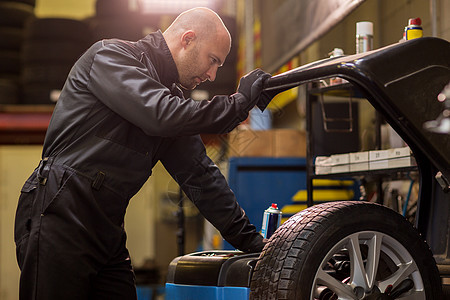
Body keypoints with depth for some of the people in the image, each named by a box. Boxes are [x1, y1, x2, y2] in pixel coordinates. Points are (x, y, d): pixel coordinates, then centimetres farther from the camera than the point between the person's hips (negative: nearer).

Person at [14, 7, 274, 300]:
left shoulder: (172, 97, 18)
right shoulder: (111, 55, -6)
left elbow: (199, 174, 18)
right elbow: (162, 116, -22)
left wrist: (249, 239, 14)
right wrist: (241, 102, -12)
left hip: (107, 230, 8)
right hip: (59, 217, -8)